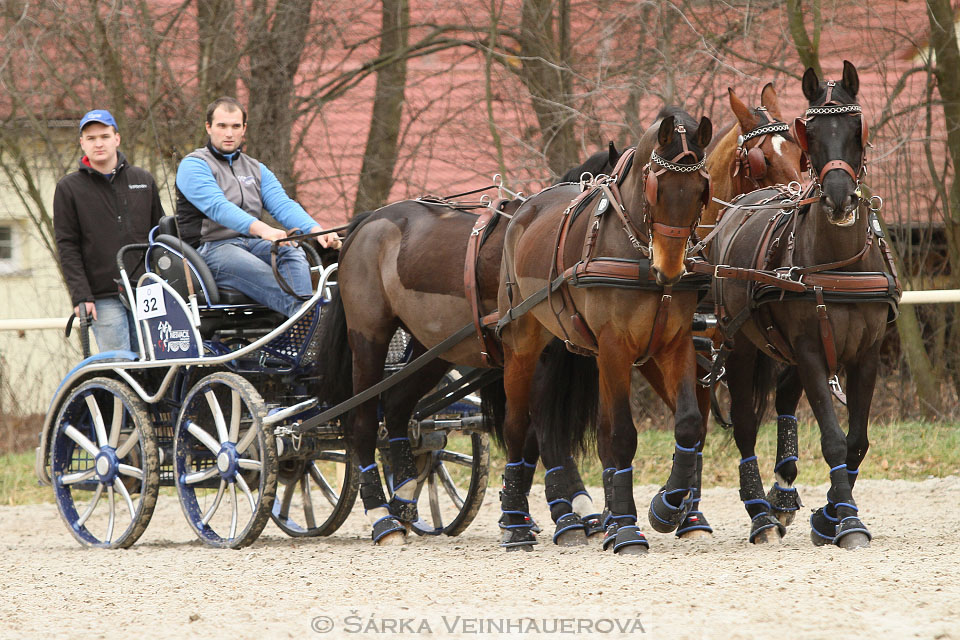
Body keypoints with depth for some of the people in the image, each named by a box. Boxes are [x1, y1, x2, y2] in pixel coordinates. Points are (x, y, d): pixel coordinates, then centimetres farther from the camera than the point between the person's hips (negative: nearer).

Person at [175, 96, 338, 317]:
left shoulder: (256, 169, 22)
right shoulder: (193, 165, 0)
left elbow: (283, 205, 6)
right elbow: (218, 207, -18)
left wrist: (316, 230, -16)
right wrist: (261, 229, -35)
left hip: (252, 243, 5)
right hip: (212, 249, -5)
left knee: (292, 252, -28)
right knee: (262, 275, -36)